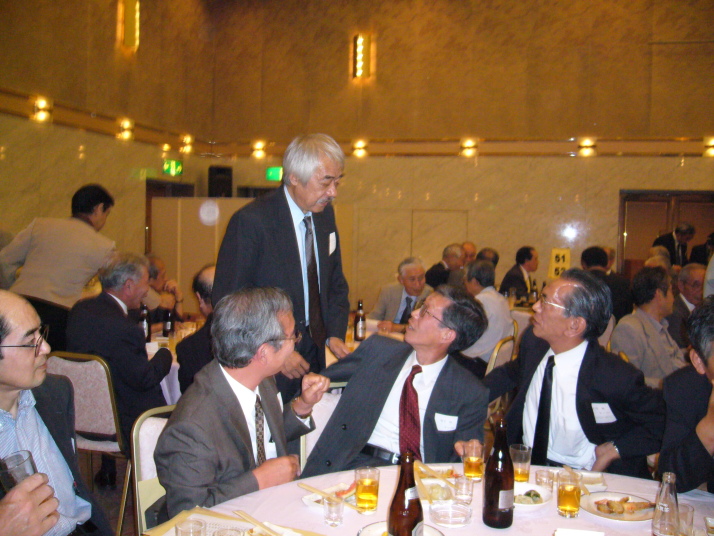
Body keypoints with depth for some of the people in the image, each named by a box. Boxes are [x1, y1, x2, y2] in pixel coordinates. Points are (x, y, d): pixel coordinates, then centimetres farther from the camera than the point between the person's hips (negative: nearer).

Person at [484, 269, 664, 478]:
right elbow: (510, 373, 19)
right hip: (524, 469, 3)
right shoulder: (533, 342, -3)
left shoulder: (617, 376, -20)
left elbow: (660, 423, -5)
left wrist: (613, 450, -13)